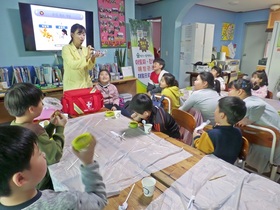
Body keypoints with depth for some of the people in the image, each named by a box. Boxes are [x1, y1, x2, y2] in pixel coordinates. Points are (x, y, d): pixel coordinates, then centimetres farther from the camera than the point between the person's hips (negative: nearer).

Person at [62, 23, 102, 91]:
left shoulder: (85, 49, 10)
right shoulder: (66, 48, -4)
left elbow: (89, 68, 3)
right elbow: (73, 65, -20)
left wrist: (93, 58, -15)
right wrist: (87, 57, -29)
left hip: (86, 84, 5)